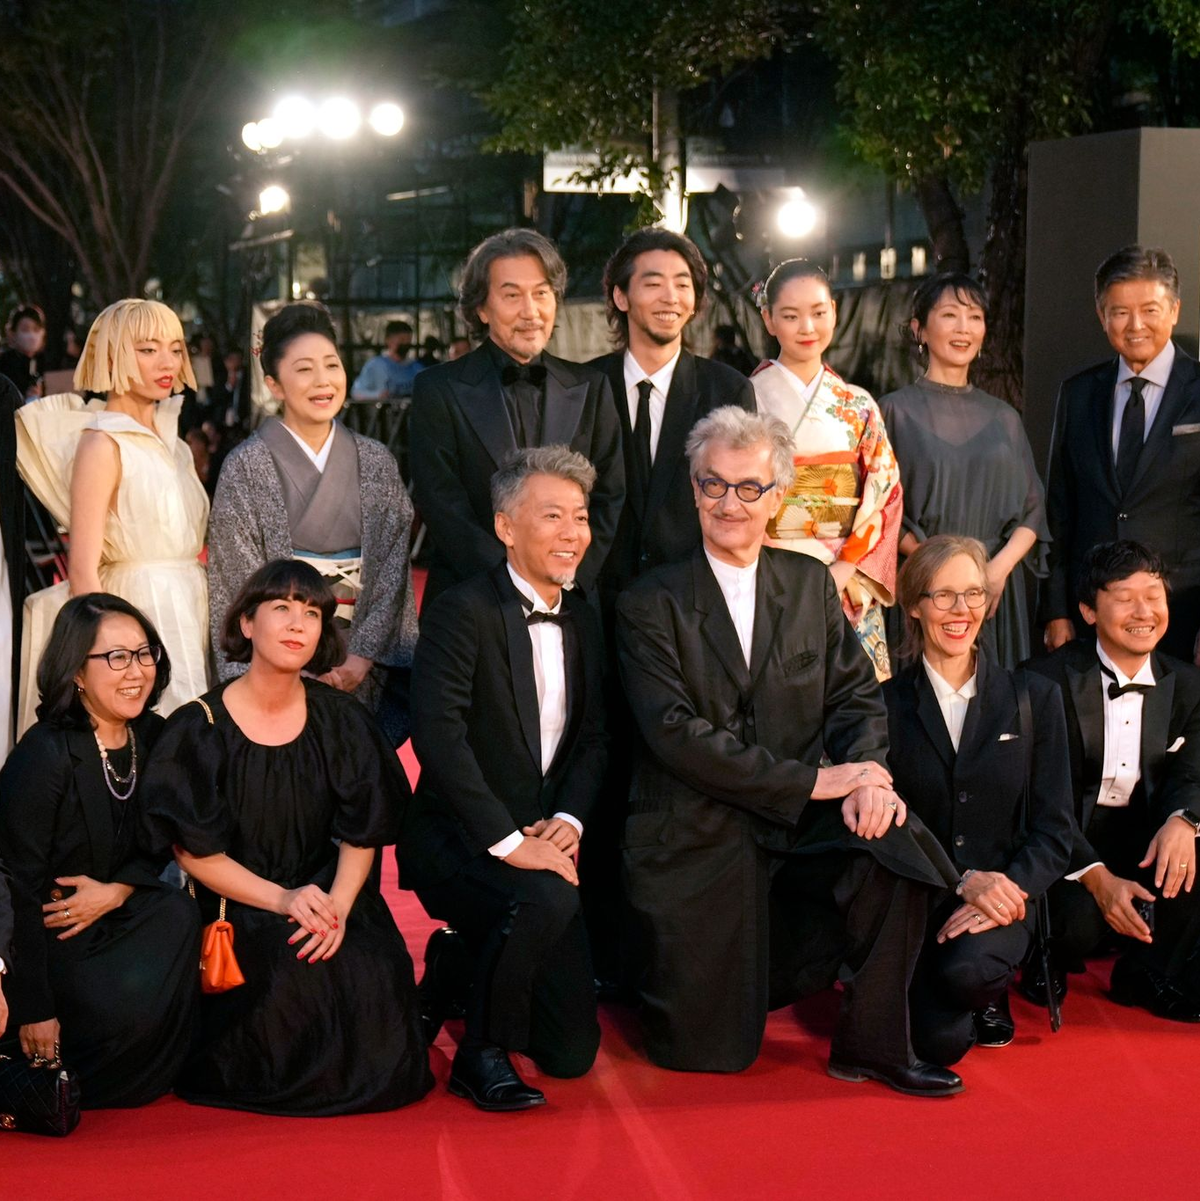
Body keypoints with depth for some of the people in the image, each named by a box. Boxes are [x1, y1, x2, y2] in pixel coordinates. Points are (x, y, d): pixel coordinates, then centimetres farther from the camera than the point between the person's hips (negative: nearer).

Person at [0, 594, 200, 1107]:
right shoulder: (43, 756, -21)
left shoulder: (153, 738, -1)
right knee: (129, 1006, -29)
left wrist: (115, 892, -14)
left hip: (109, 917, 6)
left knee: (177, 912, -24)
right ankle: (41, 1075, 1)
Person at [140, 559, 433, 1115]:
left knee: (374, 967, -27)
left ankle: (363, 1072, 2)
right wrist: (281, 899, -19)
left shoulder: (339, 720, 3)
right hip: (236, 909, -3)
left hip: (330, 897, 3)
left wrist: (337, 908, -17)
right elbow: (195, 852, -6)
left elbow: (361, 835, 2)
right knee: (294, 971, -32)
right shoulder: (199, 730, -6)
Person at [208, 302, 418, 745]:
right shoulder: (246, 467, -3)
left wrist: (362, 656, -7)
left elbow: (390, 569, 4)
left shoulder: (376, 462, 8)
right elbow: (244, 580, -6)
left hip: (367, 663, 3)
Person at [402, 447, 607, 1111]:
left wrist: (568, 821, -9)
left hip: (544, 841, 6)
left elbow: (593, 738, 11)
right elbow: (438, 735, -23)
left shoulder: (582, 619, 9)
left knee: (572, 1052, 3)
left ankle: (466, 967, 30)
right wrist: (509, 841, -26)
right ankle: (481, 1053, -16)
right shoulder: (463, 611, -13)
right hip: (458, 840, -6)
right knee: (547, 899, -38)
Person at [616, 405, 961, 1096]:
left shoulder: (811, 584, 9)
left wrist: (869, 770, -18)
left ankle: (871, 1044, -12)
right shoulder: (651, 605, -5)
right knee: (709, 1052, -2)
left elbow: (857, 696, 6)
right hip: (696, 842, -3)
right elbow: (677, 734, -15)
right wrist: (814, 781, -20)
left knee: (894, 841, -30)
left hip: (798, 830, 3)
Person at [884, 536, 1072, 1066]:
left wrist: (1005, 889, -15)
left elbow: (1053, 831, 3)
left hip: (1002, 897, 0)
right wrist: (964, 881, -16)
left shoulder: (1035, 698, 6)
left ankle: (992, 988, 5)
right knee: (939, 1042, -22)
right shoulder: (886, 703, 1)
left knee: (964, 969, -34)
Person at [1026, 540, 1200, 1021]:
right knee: (1079, 922, -31)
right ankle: (1048, 963, 9)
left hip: (1145, 838, 5)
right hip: (1066, 843, -5)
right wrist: (1096, 877, -28)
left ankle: (1148, 973, 4)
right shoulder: (1051, 679, -11)